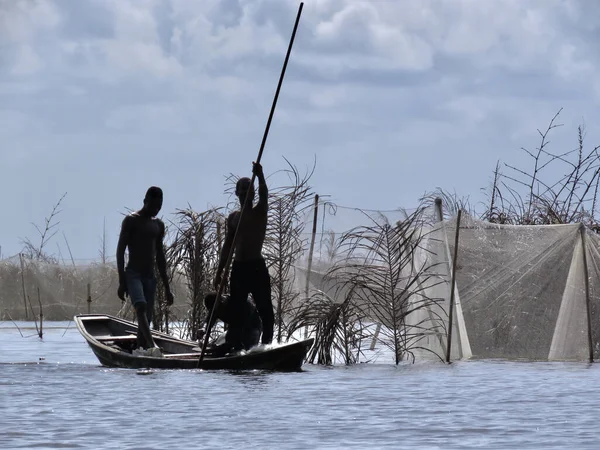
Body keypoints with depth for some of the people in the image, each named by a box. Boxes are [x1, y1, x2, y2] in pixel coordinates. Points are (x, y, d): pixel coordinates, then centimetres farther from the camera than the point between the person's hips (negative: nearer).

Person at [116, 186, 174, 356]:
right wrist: (122, 281, -13)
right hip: (133, 274, -7)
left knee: (147, 316, 1)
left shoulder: (158, 225, 17)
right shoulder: (131, 221, -2)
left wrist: (166, 288, 18)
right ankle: (152, 346, -47)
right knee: (141, 306, -28)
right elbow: (120, 250, -6)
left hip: (150, 276, 7)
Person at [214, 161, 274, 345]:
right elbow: (227, 246, 17)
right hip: (238, 268, 5)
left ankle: (267, 342, -6)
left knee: (265, 309, -7)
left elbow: (264, 195, -20)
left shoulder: (260, 212, 2)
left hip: (257, 267, -5)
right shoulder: (233, 217, 15)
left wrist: (260, 176, -39)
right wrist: (219, 271, 14)